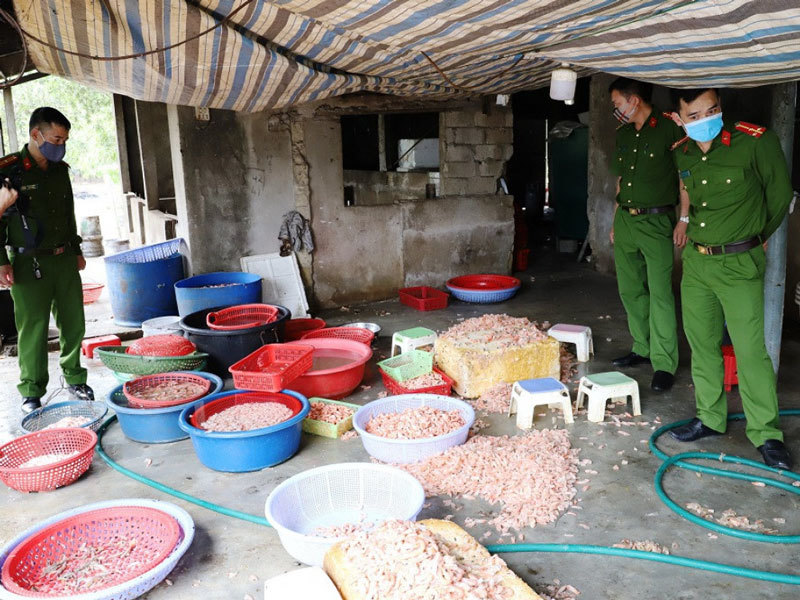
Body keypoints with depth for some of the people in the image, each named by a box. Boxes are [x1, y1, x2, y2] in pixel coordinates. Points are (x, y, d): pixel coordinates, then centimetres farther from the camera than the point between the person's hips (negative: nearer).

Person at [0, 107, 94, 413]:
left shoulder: (60, 169, 10)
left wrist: (76, 249, 20)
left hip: (65, 260, 6)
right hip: (29, 265, -5)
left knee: (74, 323, 9)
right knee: (33, 328, 0)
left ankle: (74, 378, 25)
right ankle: (32, 392, 13)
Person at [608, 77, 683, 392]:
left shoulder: (669, 127, -8)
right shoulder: (623, 133, 13)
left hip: (655, 222, -7)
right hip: (625, 220, 7)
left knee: (660, 293, -8)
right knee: (630, 290, 12)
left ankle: (664, 363, -2)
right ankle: (642, 348, 24)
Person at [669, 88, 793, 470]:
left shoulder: (756, 141, -13)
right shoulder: (682, 153, 2)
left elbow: (780, 193, 0)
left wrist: (757, 238, 10)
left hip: (739, 265, -5)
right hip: (695, 261, 5)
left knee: (750, 349, -5)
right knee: (702, 343, 12)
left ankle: (765, 434, 9)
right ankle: (710, 417, 27)